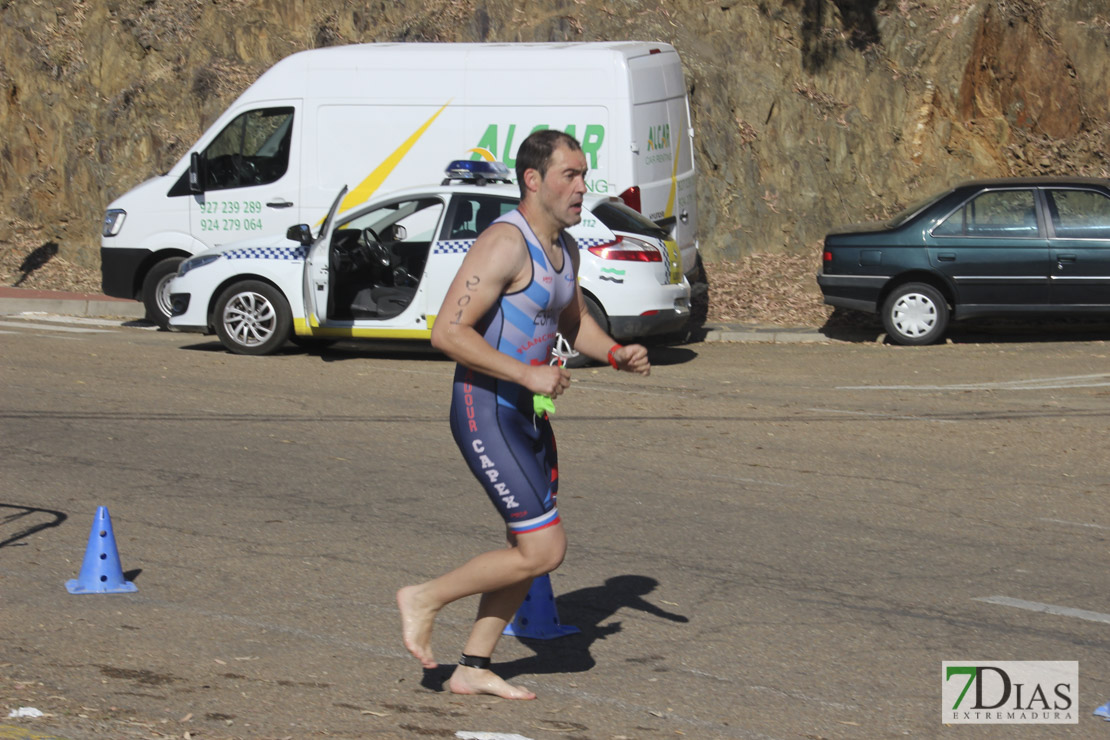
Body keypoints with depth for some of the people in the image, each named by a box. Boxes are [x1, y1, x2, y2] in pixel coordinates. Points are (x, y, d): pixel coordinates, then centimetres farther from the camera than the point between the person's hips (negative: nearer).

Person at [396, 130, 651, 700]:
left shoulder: (564, 248, 10)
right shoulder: (505, 243, -19)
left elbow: (574, 323, 27)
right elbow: (447, 332, -24)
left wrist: (617, 354, 7)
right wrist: (527, 374, -26)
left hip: (528, 414, 10)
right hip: (487, 413, -10)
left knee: (533, 551, 12)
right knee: (543, 550, -11)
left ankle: (473, 669, 21)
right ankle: (424, 599, 4)